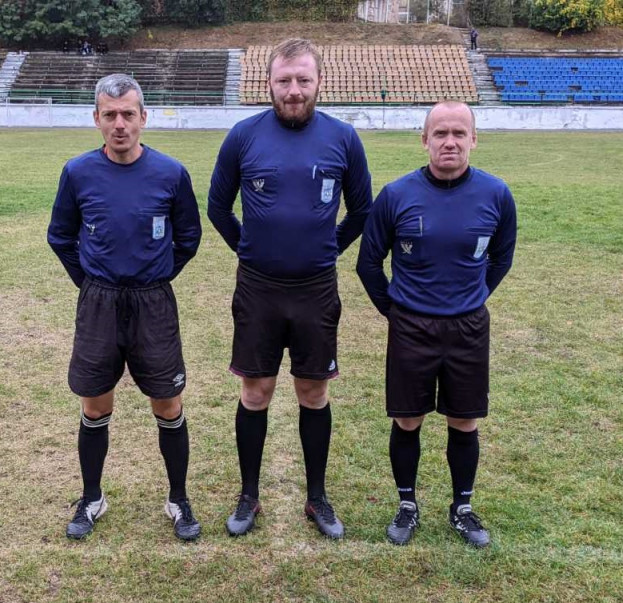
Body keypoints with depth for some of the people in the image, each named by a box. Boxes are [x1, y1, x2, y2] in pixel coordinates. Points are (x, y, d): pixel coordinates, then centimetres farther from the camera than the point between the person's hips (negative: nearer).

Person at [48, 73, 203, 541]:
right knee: (95, 408, 11)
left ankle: (179, 500, 24)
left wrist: (159, 278, 8)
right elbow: (61, 237, 10)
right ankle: (92, 499, 30)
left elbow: (189, 235, 7)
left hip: (154, 305, -1)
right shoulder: (78, 173, -5)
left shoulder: (170, 173, -8)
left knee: (168, 407, 5)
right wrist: (88, 282, 9)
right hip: (98, 306, 1)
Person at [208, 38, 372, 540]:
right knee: (255, 393, 9)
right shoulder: (244, 136, -4)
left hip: (317, 290, 0)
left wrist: (327, 250, 11)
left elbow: (362, 210, 9)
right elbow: (218, 206, 9)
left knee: (314, 394, 11)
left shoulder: (343, 138, -3)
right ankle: (249, 496, 26)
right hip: (257, 288, 0)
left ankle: (317, 497, 27)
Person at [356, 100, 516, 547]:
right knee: (407, 423, 9)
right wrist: (391, 308, 8)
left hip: (469, 329, 1)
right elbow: (369, 261, 4)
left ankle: (463, 507, 33)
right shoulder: (397, 195, -10)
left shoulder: (496, 195, -7)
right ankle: (408, 506, 31)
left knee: (464, 424, 12)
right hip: (410, 328, -1)